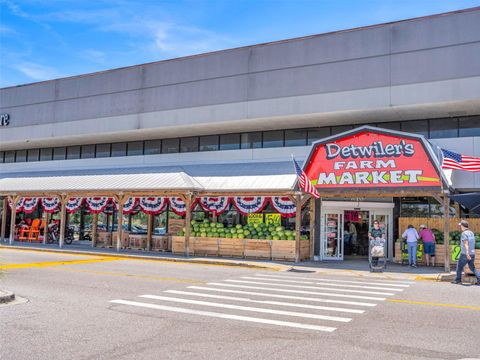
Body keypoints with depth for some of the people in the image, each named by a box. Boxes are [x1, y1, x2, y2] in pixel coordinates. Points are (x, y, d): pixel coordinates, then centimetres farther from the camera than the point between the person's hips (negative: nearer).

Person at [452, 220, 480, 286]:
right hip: (472, 254, 7)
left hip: (465, 254, -7)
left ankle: (458, 280, 14)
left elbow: (466, 244, -23)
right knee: (472, 267, 13)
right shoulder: (471, 233, 12)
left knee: (459, 266, 8)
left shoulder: (464, 233, -14)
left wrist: (467, 254, -28)